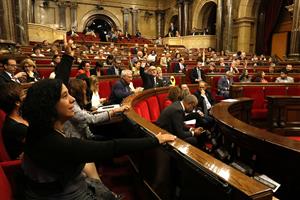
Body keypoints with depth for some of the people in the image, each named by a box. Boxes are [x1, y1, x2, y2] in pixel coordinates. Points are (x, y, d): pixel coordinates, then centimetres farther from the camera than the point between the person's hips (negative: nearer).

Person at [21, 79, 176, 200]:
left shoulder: (40, 129, -9)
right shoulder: (58, 144, -36)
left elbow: (57, 85, 2)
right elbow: (111, 148, -34)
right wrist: (155, 140, -26)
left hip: (57, 187, 8)